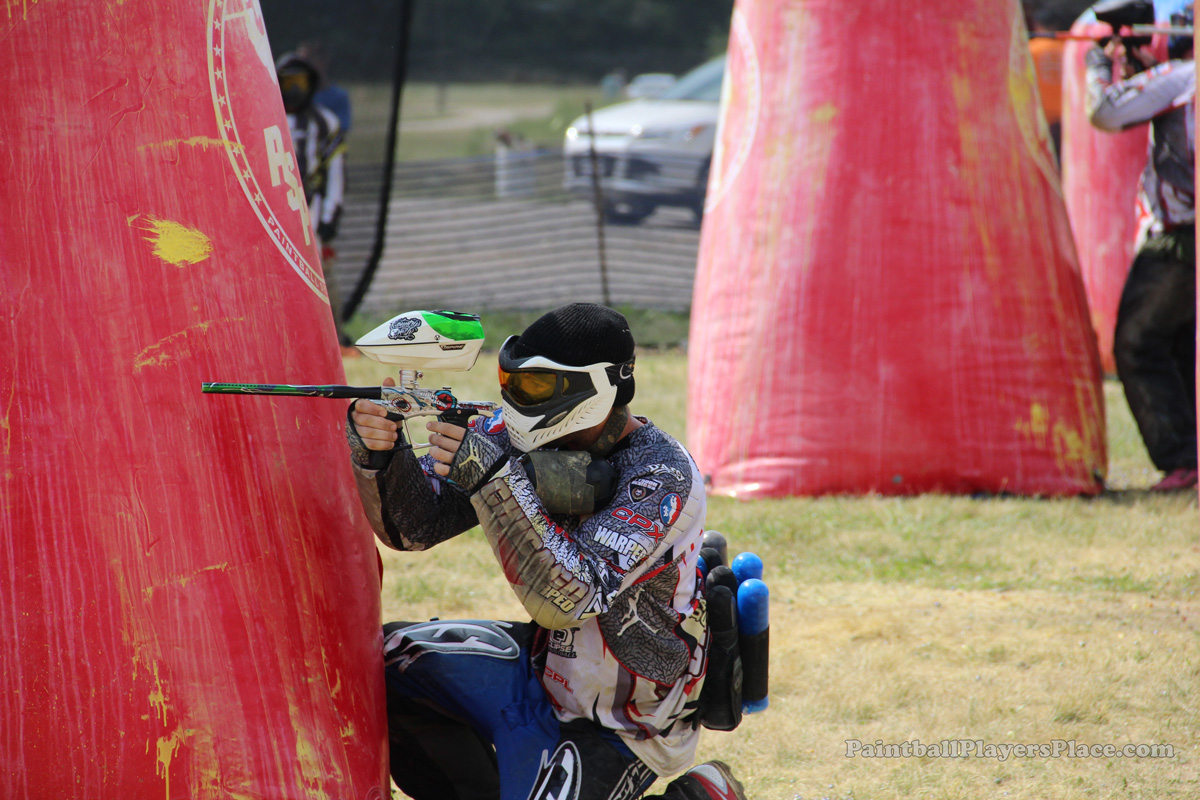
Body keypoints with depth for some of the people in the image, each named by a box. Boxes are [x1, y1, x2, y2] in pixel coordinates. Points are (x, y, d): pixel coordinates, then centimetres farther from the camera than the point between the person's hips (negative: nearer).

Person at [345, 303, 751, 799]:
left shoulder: (662, 476, -26)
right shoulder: (518, 436, -7)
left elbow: (571, 597, -36)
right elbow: (416, 526, -6)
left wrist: (498, 480, -43)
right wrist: (376, 454, -26)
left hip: (616, 728, -7)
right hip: (542, 671, 7)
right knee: (392, 657, -2)